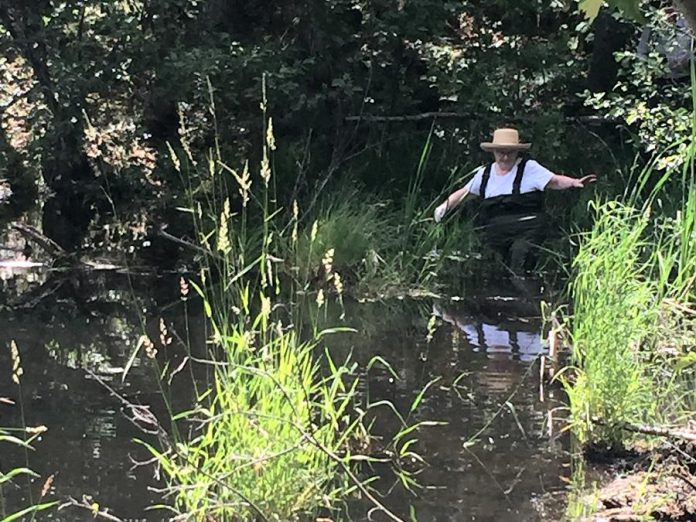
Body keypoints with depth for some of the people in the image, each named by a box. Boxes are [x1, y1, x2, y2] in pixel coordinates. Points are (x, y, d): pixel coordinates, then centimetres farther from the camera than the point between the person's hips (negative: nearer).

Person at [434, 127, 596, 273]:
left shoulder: (529, 168, 3)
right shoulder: (485, 174, 16)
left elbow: (554, 181, -4)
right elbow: (463, 192, 25)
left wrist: (574, 182, -22)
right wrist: (444, 207, 12)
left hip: (527, 230, -5)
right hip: (497, 234, 5)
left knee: (519, 252, -30)